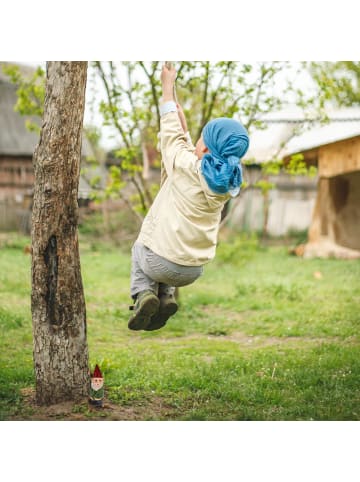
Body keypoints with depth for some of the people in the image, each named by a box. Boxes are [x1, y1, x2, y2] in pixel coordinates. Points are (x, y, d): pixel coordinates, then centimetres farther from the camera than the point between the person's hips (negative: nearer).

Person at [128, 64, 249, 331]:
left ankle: (144, 293, 6)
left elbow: (171, 134, -1)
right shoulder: (228, 185, -3)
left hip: (160, 262, -5)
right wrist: (182, 120, 23)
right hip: (193, 272, 5)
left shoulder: (185, 166, -18)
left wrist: (168, 85, 9)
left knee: (139, 250, 30)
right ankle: (167, 296, 12)